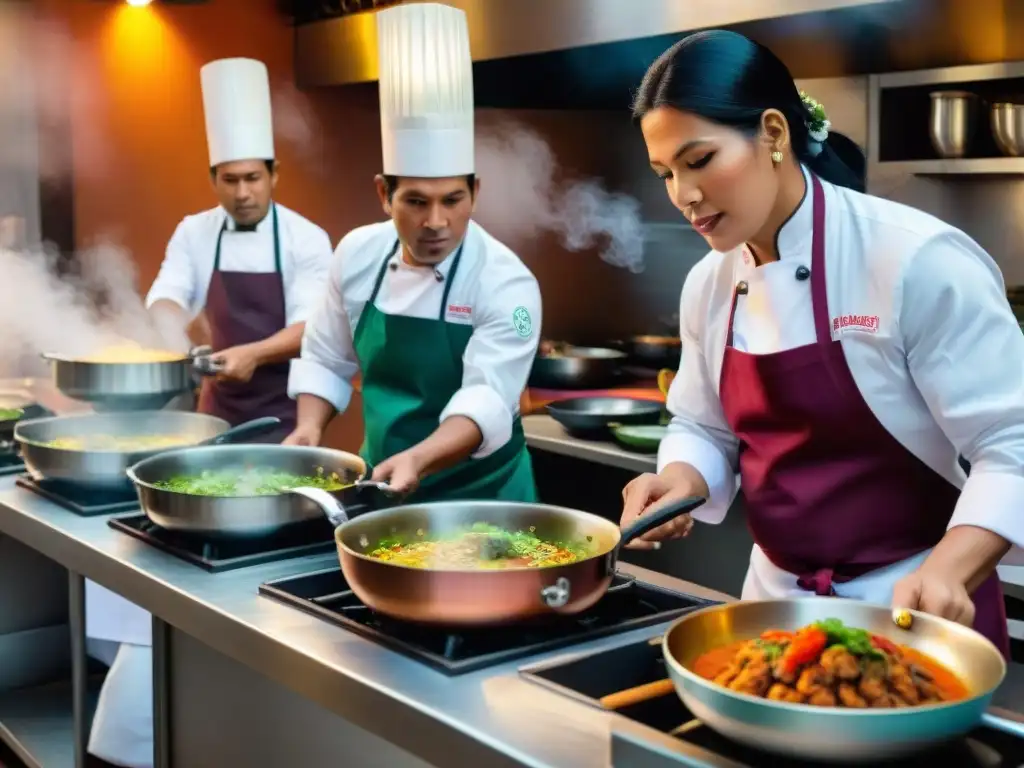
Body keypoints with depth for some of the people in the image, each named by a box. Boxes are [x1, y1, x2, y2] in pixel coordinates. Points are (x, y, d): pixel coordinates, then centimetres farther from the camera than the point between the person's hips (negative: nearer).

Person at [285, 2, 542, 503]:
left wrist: (418, 461, -44)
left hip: (477, 495, -4)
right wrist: (309, 429, -10)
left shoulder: (506, 283, -19)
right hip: (379, 483, 5)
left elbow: (487, 400, -29)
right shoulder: (357, 254, -4)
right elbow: (326, 359, 7)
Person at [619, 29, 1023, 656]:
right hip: (777, 598, 6)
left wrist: (946, 573, -32)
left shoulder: (918, 260, -20)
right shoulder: (708, 285, 0)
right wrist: (680, 482, -11)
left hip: (917, 610, -6)